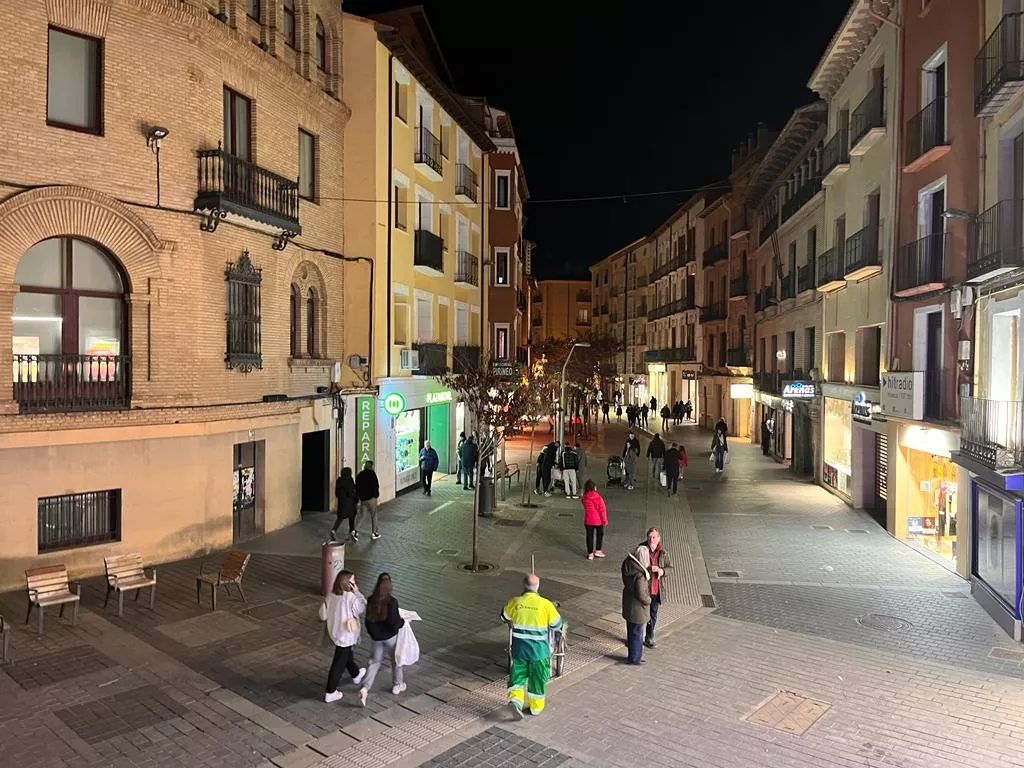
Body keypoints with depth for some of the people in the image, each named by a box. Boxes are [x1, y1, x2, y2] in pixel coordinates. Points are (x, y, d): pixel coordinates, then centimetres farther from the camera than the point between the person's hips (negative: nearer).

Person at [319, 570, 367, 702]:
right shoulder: (351, 597, -27)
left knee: (346, 655, 28)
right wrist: (357, 592, -13)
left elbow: (323, 615, -1)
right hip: (346, 635, -7)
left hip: (334, 632, 7)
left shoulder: (331, 595, -8)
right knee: (339, 663, 7)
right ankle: (330, 692, 16)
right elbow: (363, 607, -11)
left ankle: (356, 675, 52)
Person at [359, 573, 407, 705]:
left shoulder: (371, 600, -10)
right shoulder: (391, 602, -26)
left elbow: (368, 619, 2)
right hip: (390, 636, -4)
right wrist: (403, 621, -4)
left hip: (376, 636, 4)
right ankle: (397, 685, 36)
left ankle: (365, 688, 4)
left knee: (376, 661, 18)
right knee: (396, 659, 20)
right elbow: (394, 623, -24)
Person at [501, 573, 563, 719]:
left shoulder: (515, 602, -7)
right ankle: (536, 707, 28)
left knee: (518, 674, 15)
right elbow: (557, 624, -2)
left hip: (519, 648, 1)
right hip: (539, 649, -1)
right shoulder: (545, 604, -14)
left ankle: (515, 700, -4)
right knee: (537, 678, 16)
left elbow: (504, 617, 12)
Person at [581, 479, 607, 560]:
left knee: (589, 536, 11)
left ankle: (590, 553, 16)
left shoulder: (584, 498, -6)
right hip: (598, 520, -3)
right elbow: (602, 510, -14)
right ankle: (598, 551, 23)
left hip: (588, 520, 3)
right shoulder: (598, 498, -19)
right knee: (600, 534, 19)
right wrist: (605, 520, -3)